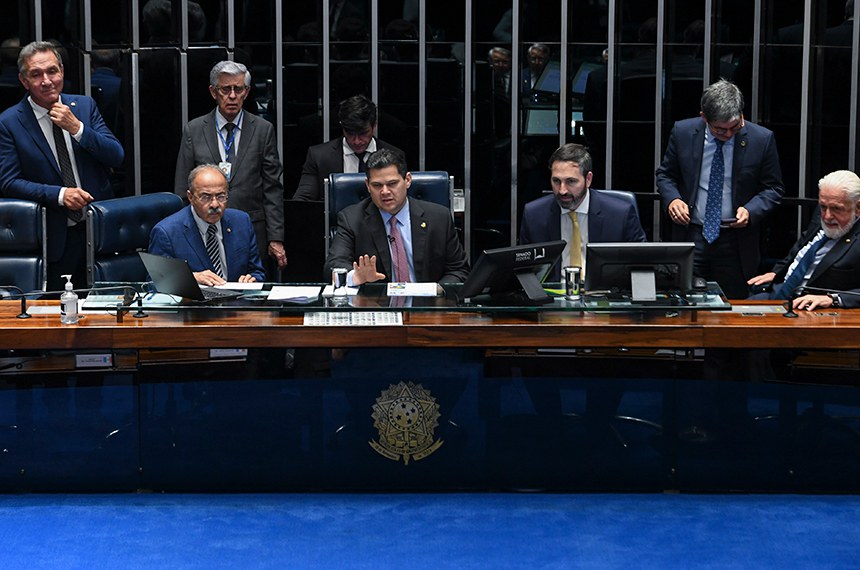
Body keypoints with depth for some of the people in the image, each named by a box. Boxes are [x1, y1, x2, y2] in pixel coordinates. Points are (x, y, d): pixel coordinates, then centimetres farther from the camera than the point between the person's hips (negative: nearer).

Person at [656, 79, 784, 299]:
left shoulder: (762, 139, -6)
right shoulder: (683, 132, -2)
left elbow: (773, 188, 3)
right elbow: (665, 175, 11)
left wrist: (751, 210, -15)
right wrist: (672, 199, -10)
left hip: (736, 244, -1)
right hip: (690, 236, 1)